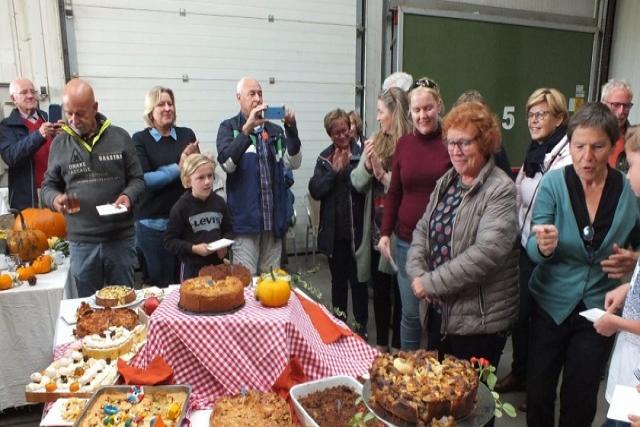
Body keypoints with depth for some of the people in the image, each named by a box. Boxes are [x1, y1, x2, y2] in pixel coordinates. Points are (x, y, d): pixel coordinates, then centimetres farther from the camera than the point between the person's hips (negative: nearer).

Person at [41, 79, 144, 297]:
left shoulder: (120, 137, 0)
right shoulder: (60, 143, 4)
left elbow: (137, 179, 3)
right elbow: (49, 185, 11)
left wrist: (128, 196, -17)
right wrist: (55, 199, -11)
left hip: (120, 237, -1)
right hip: (81, 241, 1)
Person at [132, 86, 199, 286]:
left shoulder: (187, 135, 8)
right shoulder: (140, 139, 1)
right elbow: (143, 179, -11)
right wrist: (178, 168, -11)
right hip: (153, 222, -2)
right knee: (158, 283, 7)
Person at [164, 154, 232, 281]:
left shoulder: (219, 202, 1)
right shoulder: (181, 207, -11)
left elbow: (228, 230, 11)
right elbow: (170, 241, -9)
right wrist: (193, 248, -19)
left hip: (217, 264, 4)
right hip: (192, 268, -3)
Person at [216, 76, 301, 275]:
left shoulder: (275, 130, 13)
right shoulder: (229, 127, 3)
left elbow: (293, 163, 0)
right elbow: (227, 163, -14)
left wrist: (291, 129, -12)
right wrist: (247, 128, -22)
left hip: (274, 218, 4)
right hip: (245, 218, -4)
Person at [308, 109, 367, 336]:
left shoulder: (361, 154, -6)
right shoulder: (325, 158, 7)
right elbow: (315, 191, -3)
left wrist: (346, 167, -20)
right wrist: (334, 170, -12)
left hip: (356, 230, -4)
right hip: (334, 230, 4)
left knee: (358, 280, 7)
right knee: (338, 279, 16)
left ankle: (361, 325, 22)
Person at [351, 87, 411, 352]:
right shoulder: (376, 143, 7)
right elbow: (357, 183, 7)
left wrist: (383, 173, -17)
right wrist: (367, 164, -11)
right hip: (375, 228, 7)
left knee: (399, 290, 8)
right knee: (379, 288, 18)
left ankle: (397, 347, 26)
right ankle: (381, 343, 35)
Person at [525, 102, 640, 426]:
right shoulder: (554, 183, -12)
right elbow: (532, 249, -14)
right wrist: (543, 246, -37)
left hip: (600, 309, 1)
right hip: (551, 304, -1)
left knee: (580, 400, 17)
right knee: (538, 393, 12)